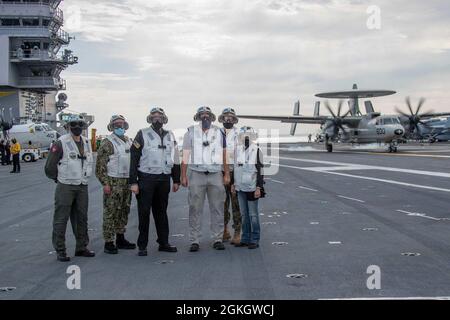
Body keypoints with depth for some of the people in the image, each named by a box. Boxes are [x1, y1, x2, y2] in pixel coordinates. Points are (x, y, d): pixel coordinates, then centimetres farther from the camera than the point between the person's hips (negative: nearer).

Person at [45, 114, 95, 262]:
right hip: (65, 187, -6)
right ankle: (60, 251, 5)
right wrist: (59, 179, 3)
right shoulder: (61, 143, -10)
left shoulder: (87, 143, 10)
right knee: (61, 219, -2)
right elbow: (50, 167, -8)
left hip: (82, 187, 6)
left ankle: (81, 247, 23)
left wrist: (83, 178, 14)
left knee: (81, 219, 12)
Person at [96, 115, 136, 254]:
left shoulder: (128, 142, 16)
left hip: (127, 181, 7)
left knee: (124, 211, 13)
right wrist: (105, 183, -18)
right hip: (113, 182, -7)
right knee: (110, 213, -5)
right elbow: (100, 165, -11)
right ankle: (109, 242, -1)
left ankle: (120, 239, 24)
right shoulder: (107, 143, -7)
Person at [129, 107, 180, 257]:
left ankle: (164, 242, 19)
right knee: (144, 212, -2)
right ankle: (142, 246, 5)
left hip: (164, 179, 4)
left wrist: (176, 180, 14)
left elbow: (175, 159, 18)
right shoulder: (143, 135, 0)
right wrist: (133, 182, -11)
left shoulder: (170, 136, 14)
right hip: (146, 178, -4)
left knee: (161, 212, 11)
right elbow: (134, 159, -5)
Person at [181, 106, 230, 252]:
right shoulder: (191, 132, 6)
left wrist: (227, 174, 7)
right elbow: (185, 155, 4)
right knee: (195, 209, -1)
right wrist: (183, 176, -2)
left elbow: (224, 154, 13)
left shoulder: (219, 133, 11)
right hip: (196, 174, -1)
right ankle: (194, 241, 4)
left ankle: (218, 239, 10)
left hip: (215, 174, 2)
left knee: (217, 208, 3)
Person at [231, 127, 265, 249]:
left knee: (253, 214, 0)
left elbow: (260, 170, -8)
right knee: (244, 214, 12)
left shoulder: (256, 150, -6)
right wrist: (233, 183, 17)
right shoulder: (238, 150, 9)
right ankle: (245, 238, 20)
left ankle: (254, 240, 7)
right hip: (240, 187, 5)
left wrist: (259, 187, -12)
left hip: (252, 187, -5)